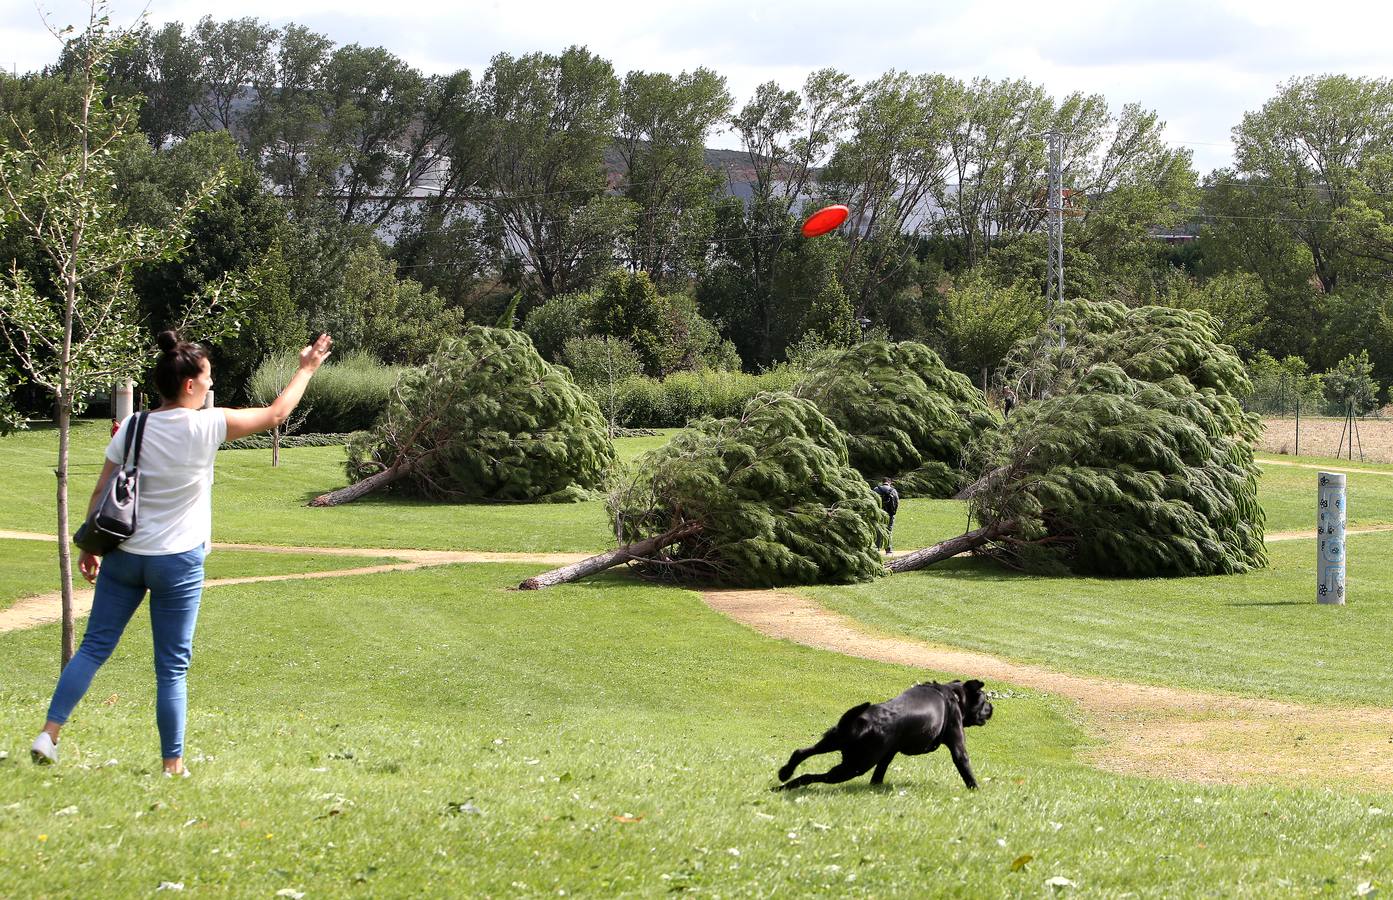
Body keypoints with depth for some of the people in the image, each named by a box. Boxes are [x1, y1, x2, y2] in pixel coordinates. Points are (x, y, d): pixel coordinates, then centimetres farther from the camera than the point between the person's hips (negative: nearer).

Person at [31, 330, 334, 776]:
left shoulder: (133, 427, -1)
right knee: (172, 666, 3)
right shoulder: (207, 425, -10)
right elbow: (275, 414, 3)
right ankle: (173, 764, 7)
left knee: (94, 647, 10)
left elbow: (100, 496, 2)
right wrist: (307, 369, 16)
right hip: (178, 561, -3)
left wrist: (90, 548, 14)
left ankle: (49, 733, 1)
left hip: (123, 556, 3)